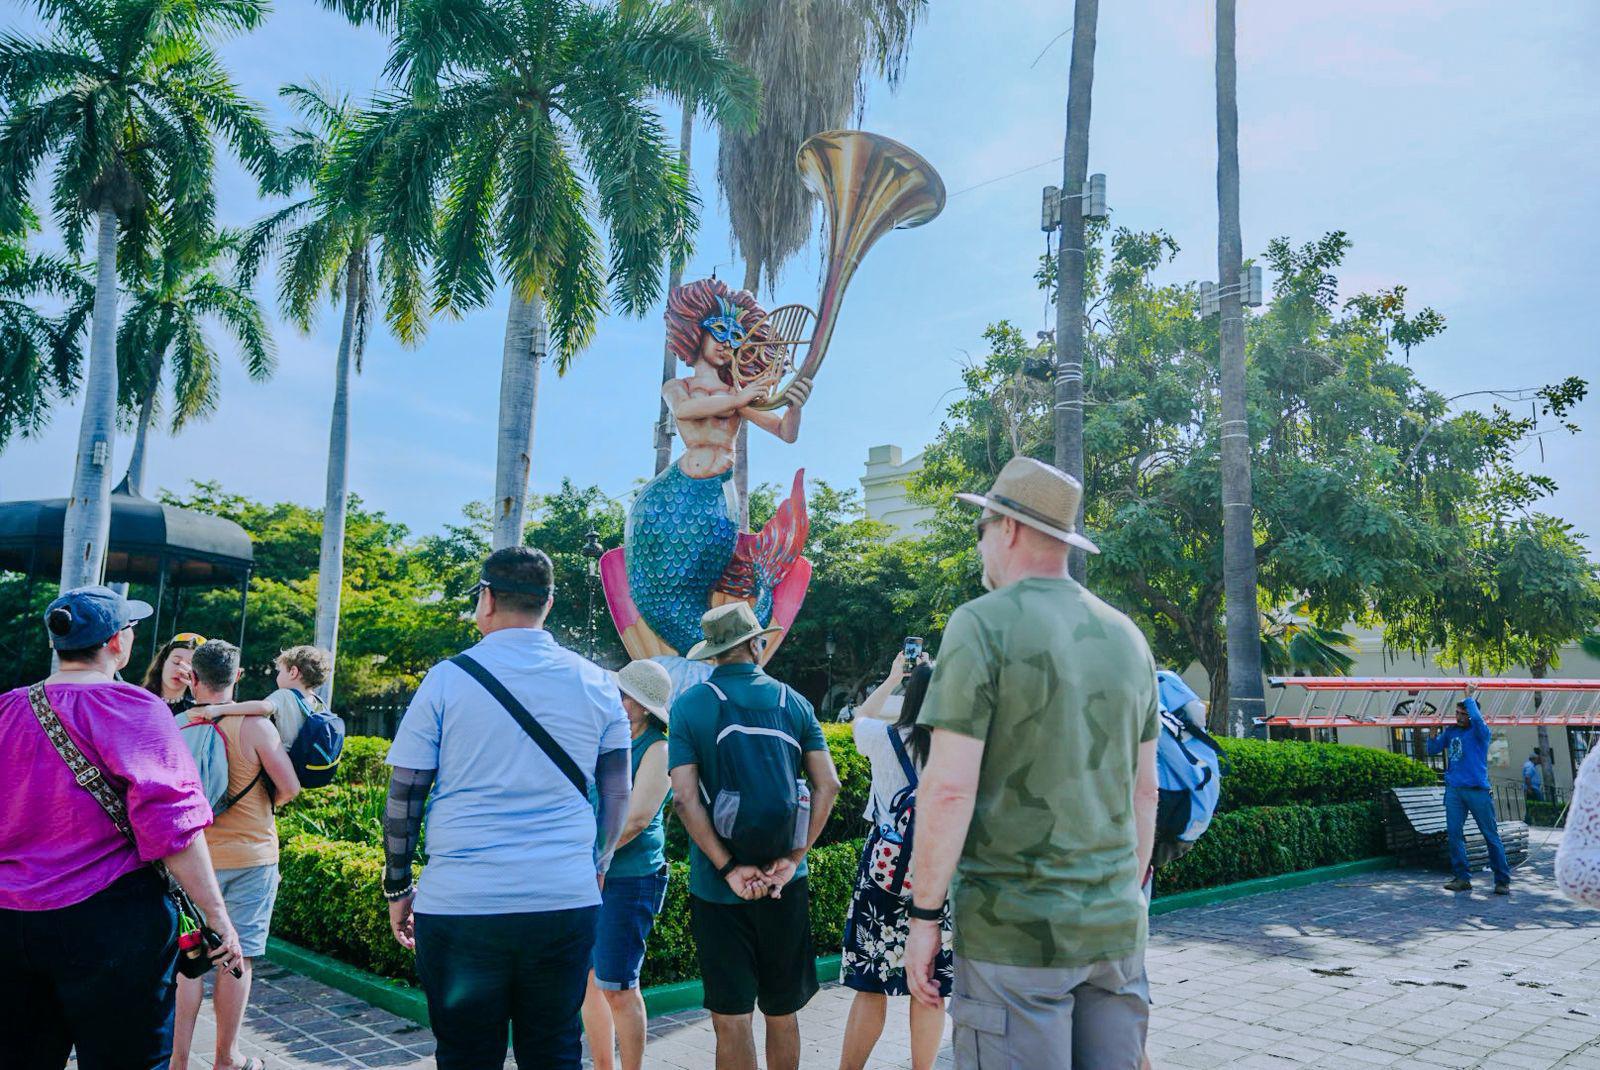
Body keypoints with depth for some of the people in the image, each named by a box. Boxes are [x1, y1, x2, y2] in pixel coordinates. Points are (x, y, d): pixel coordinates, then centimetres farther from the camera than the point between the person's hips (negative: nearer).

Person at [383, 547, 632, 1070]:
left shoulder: (447, 679, -2)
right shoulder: (597, 684, 4)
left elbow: (403, 798, 0)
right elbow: (617, 796, 9)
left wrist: (397, 888, 11)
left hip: (459, 904, -2)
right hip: (567, 904, 2)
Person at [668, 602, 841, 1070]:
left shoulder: (689, 705, -4)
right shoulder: (793, 702, 3)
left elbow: (685, 797, -13)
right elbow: (827, 786, -3)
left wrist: (729, 868, -12)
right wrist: (792, 859, -4)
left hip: (718, 887, -2)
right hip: (785, 886, 3)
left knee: (732, 1017, 5)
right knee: (782, 1011, 17)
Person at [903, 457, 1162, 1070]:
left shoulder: (983, 624, -11)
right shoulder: (1126, 636, 9)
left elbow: (949, 788, -16)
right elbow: (1145, 791, 14)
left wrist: (924, 915, -8)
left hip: (1015, 932, -6)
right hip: (1116, 928, 6)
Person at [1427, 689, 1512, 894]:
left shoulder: (1480, 732, -5)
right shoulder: (1450, 731, 11)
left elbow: (1477, 718, -26)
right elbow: (1432, 749, 13)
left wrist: (1470, 697, -14)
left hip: (1477, 790, -5)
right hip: (1454, 790, 5)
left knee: (1491, 835, 0)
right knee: (1454, 834, 1)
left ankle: (1503, 881, 5)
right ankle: (1462, 878, 8)